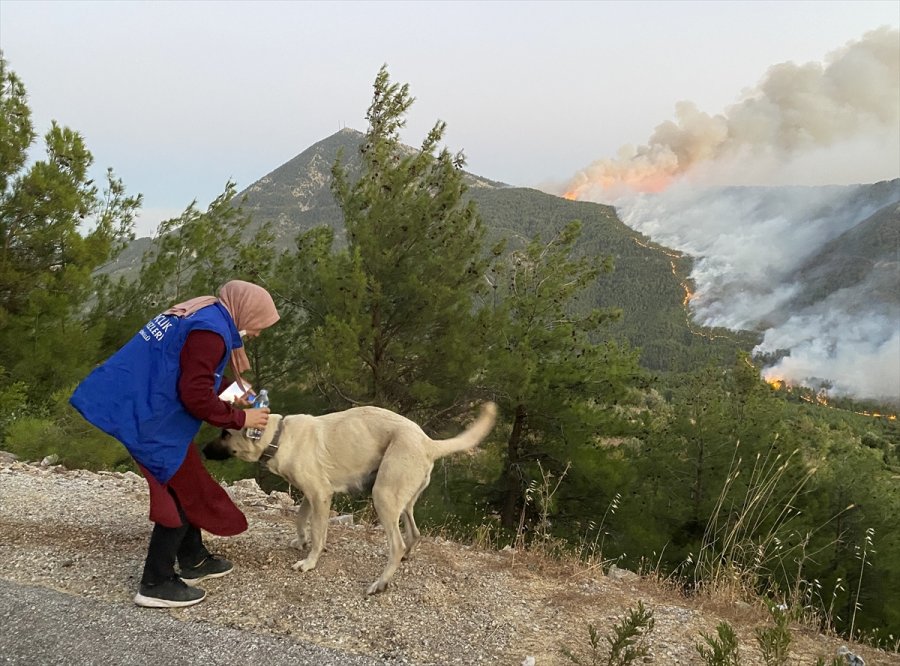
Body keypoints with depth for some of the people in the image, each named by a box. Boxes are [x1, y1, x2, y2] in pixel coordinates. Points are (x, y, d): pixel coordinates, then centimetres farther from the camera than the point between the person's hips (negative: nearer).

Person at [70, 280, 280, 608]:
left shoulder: (199, 316, 12)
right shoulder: (210, 330, -20)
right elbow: (196, 396, -24)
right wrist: (239, 418, -12)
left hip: (147, 411, 10)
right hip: (151, 421, -10)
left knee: (187, 487, 18)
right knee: (182, 495, 0)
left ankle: (194, 561, 32)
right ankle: (156, 584, 10)